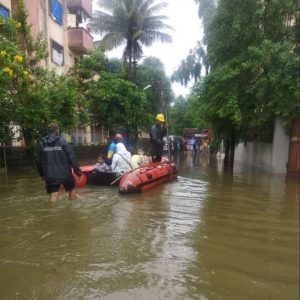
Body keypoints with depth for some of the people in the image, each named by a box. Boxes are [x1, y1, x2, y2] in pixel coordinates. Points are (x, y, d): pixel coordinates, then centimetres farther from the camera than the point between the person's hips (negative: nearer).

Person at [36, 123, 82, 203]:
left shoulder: (41, 144, 4)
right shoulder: (62, 142, -9)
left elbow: (39, 161, 12)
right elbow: (72, 158, -11)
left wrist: (42, 174, 24)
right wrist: (77, 171, -3)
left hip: (50, 175, 3)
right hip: (64, 173, -2)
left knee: (52, 195, 6)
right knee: (71, 189, 19)